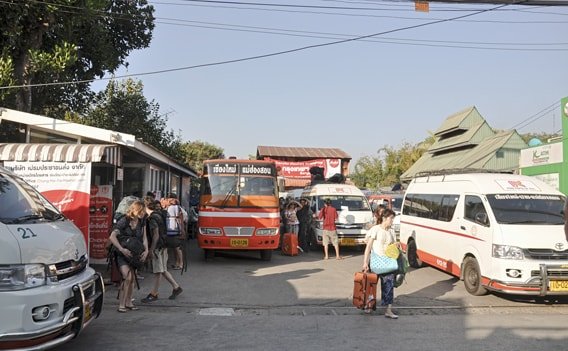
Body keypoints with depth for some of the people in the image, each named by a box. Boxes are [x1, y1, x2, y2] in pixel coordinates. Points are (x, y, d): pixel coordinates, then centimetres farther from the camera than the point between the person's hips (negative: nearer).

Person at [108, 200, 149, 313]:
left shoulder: (141, 222, -1)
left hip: (134, 253, 6)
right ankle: (121, 304, -9)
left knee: (132, 278, 9)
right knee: (127, 277, -18)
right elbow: (112, 236, -23)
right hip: (122, 254, -6)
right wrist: (122, 249, -31)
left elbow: (144, 238, 3)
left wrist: (146, 250, -12)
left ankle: (128, 302, 24)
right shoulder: (123, 221, -18)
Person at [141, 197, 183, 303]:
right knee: (162, 270, 15)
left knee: (158, 271, 0)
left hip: (158, 247, -9)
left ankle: (153, 294, 9)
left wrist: (151, 250, -17)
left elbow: (156, 235, -20)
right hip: (163, 246, 9)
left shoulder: (153, 218, -16)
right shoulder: (158, 215, 11)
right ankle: (176, 287, 20)